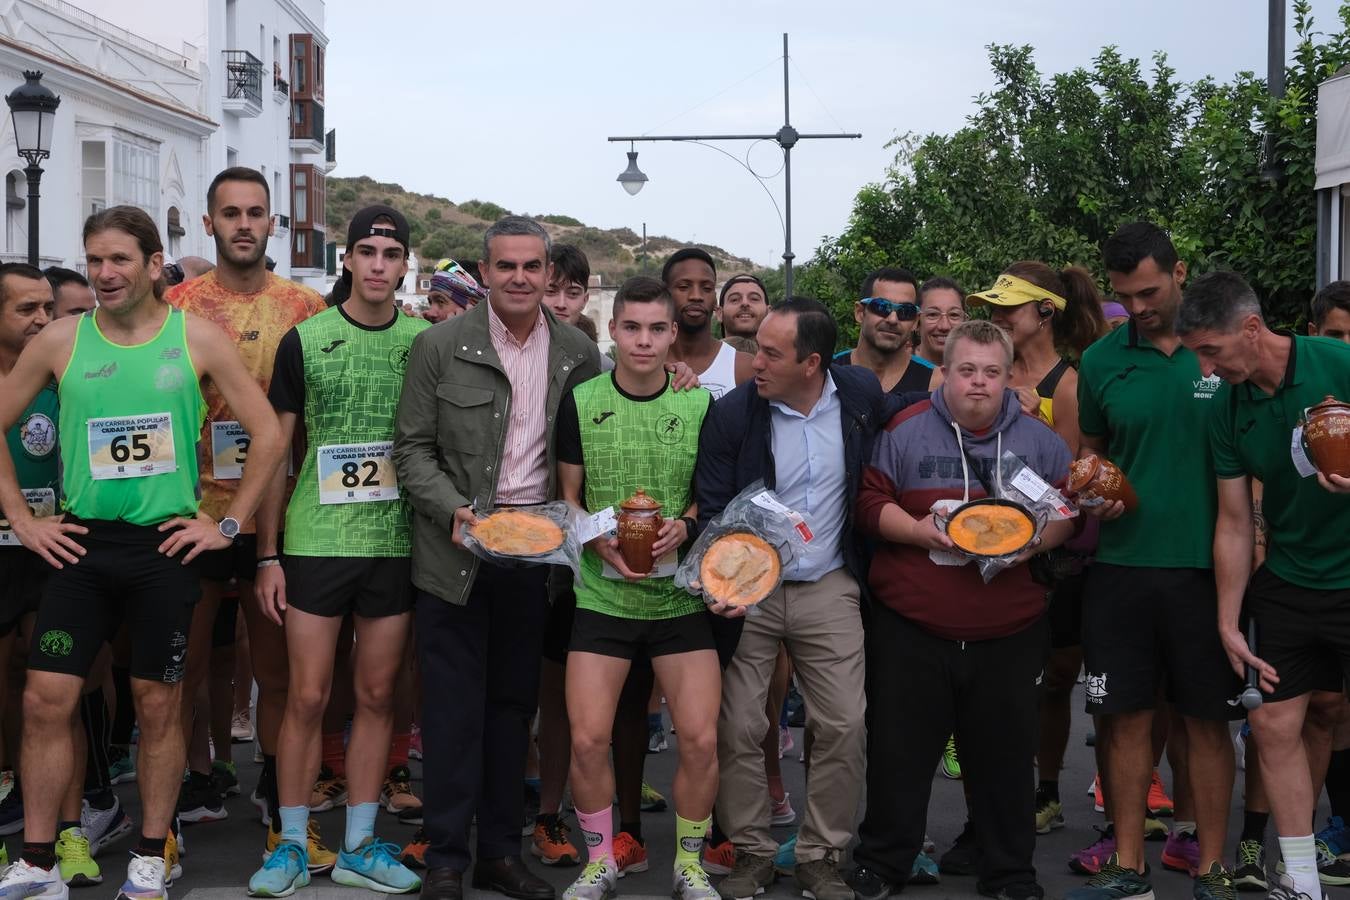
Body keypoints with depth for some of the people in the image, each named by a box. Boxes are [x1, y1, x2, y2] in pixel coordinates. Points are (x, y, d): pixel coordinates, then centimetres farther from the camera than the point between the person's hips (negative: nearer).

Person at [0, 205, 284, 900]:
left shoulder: (197, 340, -2)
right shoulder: (60, 341, 2)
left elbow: (268, 434, 0)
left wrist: (228, 524, -2)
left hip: (165, 545, -1)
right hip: (80, 544, 1)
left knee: (158, 706, 6)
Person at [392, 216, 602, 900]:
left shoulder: (578, 354, 4)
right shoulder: (440, 346, -4)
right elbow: (412, 448, -3)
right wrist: (454, 511, -17)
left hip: (538, 546, 3)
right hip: (458, 550, -3)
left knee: (514, 702, 11)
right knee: (454, 703, 1)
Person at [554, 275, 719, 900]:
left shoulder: (699, 406, 1)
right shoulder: (581, 403, -1)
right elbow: (567, 498, 5)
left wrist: (683, 526, -12)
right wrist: (603, 544, -13)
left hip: (681, 595, 0)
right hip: (602, 594, 0)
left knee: (702, 738, -4)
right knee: (588, 738, -5)